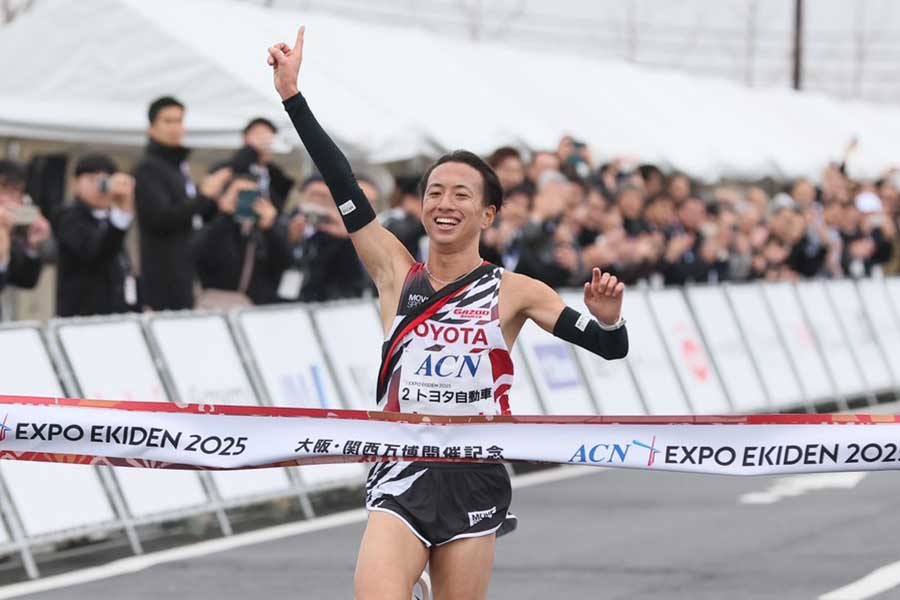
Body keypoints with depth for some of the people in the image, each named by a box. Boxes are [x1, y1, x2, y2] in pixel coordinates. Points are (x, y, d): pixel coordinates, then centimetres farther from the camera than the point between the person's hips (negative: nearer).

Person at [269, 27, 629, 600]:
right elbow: (344, 187, 1)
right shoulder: (397, 273, 7)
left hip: (474, 481, 0)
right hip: (402, 475, 0)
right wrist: (294, 96, -4)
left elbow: (611, 348, 2)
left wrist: (608, 318, -21)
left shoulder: (514, 292, 3)